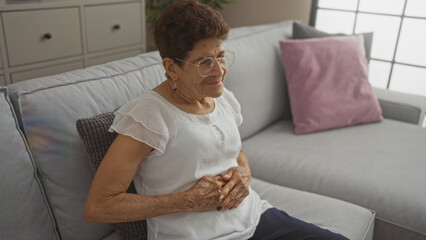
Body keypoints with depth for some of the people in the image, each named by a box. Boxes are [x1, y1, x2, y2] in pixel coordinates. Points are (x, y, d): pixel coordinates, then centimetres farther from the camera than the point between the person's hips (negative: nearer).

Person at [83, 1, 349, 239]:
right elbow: (97, 207, -17)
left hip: (256, 217, 7)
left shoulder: (224, 99, 5)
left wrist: (243, 173, -2)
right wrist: (188, 201, -18)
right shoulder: (149, 116, -16)